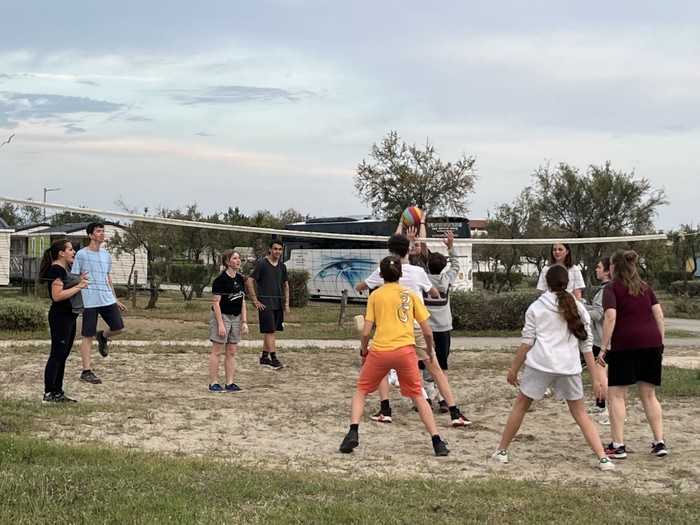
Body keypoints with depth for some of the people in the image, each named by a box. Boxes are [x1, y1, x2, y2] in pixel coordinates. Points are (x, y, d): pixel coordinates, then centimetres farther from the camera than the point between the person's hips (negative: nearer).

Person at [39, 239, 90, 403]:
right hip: (60, 317, -10)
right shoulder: (56, 269, -15)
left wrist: (79, 281, 8)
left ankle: (57, 392, 16)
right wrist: (78, 286, -19)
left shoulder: (65, 268, 15)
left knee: (63, 356, 11)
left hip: (69, 316, 10)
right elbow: (57, 296, -23)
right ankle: (49, 394, -5)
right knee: (56, 355, -8)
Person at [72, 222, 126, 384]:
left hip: (108, 300, 6)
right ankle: (86, 372, 5)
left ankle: (102, 337, 32)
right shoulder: (81, 254, -4)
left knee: (118, 327, -1)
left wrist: (116, 299, 21)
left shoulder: (106, 254, 14)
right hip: (89, 301, -6)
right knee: (88, 336, -1)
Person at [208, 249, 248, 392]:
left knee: (231, 352, 8)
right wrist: (220, 324, -19)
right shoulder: (220, 280, -13)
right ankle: (213, 383, 4)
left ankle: (229, 383, 13)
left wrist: (244, 321, 7)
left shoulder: (240, 279, 8)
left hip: (235, 318, 7)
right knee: (217, 351, -1)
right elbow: (216, 303, -15)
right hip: (221, 316, -7)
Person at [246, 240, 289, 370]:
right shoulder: (262, 264, -7)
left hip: (278, 305, 6)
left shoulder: (282, 266, 10)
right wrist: (255, 300, -10)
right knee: (269, 331, -8)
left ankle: (264, 357, 19)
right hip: (266, 304, -6)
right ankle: (273, 359, -8)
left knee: (269, 332, 11)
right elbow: (250, 281, -8)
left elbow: (286, 286, 18)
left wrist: (286, 303, 11)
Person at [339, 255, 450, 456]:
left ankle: (353, 432, -1)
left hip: (379, 350, -1)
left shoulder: (375, 295, 7)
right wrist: (430, 350, 27)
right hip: (405, 350, 1)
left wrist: (364, 351, 20)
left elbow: (366, 332, 2)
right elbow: (427, 331, 9)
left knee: (361, 390, 18)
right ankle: (437, 442, 6)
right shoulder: (411, 295, 10)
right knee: (418, 395, 14)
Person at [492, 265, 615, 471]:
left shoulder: (536, 307, 7)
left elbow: (527, 342, 1)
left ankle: (501, 451, 24)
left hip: (540, 363, -2)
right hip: (569, 367, 2)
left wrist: (514, 369, 9)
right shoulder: (578, 308, 12)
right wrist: (595, 378, 11)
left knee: (520, 406, 16)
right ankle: (603, 458, 1)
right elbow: (587, 345, 9)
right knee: (580, 414, 12)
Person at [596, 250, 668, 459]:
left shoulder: (612, 288, 1)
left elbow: (610, 318, -12)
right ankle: (660, 443, 12)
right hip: (652, 344, 6)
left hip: (625, 345, -5)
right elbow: (659, 316, 11)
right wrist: (660, 342, 15)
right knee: (649, 395, 15)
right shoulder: (645, 287, 17)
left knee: (616, 395, 3)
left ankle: (618, 446, -1)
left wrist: (603, 349, -11)